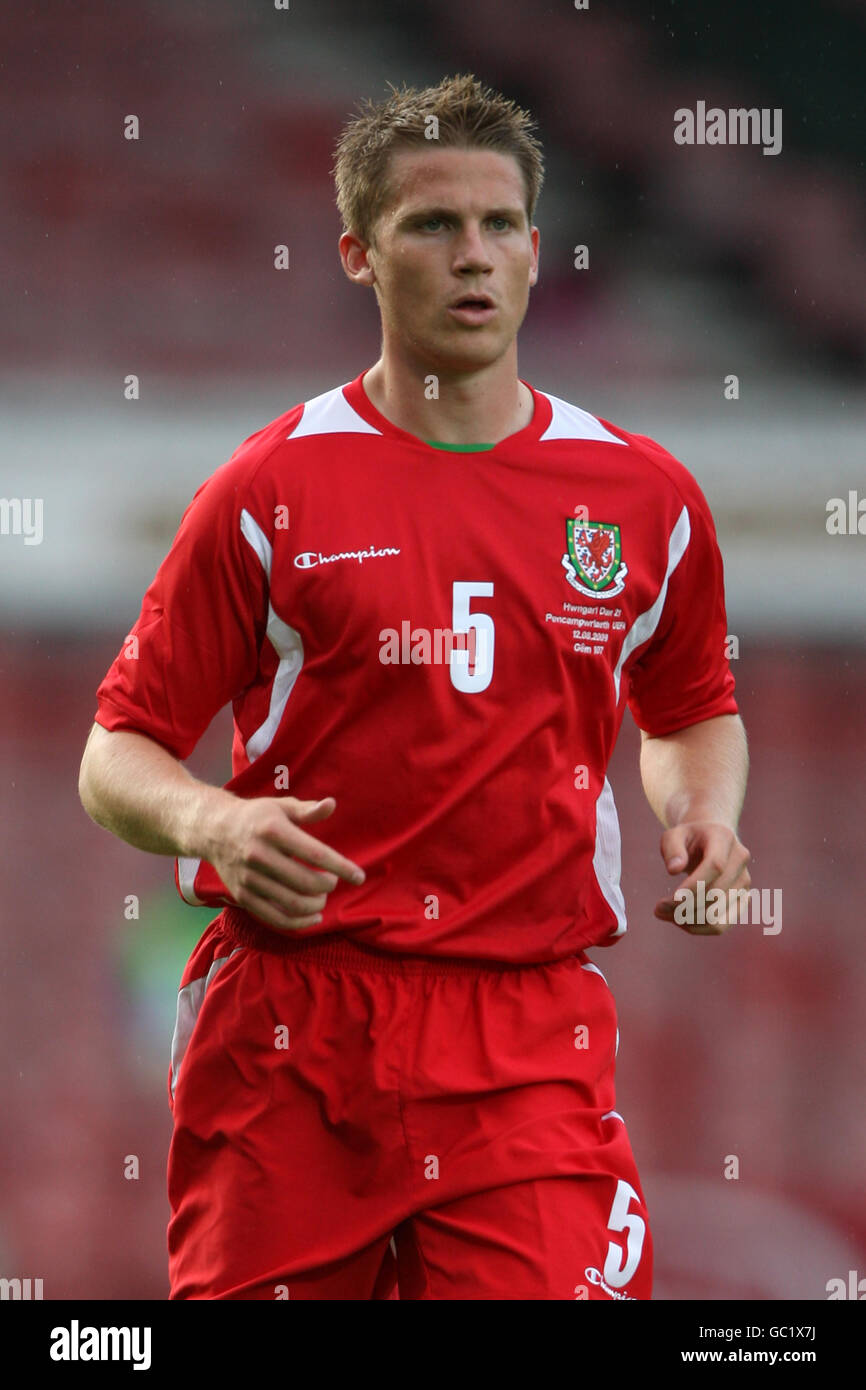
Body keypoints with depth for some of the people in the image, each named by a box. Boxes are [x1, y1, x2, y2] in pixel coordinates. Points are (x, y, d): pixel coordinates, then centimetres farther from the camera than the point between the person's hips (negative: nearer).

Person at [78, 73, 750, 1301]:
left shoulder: (644, 495, 9)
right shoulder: (271, 489, 1)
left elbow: (694, 708, 26)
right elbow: (119, 753, 3)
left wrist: (702, 813, 5)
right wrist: (209, 821, -17)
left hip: (532, 1034, 1)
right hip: (289, 1029, -1)